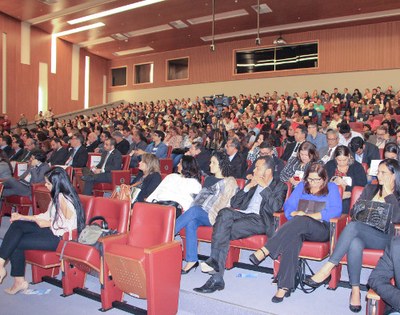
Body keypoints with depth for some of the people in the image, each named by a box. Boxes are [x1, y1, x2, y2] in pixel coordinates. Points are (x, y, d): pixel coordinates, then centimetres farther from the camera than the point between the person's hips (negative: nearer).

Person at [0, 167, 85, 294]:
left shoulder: (63, 197, -20)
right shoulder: (57, 196, 11)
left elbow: (69, 223, -23)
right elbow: (48, 215, 16)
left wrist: (48, 223, -12)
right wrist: (22, 217, 11)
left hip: (60, 237, -10)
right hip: (52, 230, 10)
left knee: (16, 243, -9)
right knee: (17, 224, -4)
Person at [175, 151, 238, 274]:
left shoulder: (230, 181, 6)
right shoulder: (208, 179, 28)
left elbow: (223, 202, -4)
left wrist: (209, 213, -13)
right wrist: (190, 210, 7)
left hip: (214, 217, -5)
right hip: (198, 214, 5)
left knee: (195, 211, -34)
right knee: (191, 223, -29)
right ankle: (192, 260, -28)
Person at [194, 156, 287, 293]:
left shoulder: (280, 186, 12)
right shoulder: (252, 183, 28)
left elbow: (275, 207, -9)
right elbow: (234, 203, 17)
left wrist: (264, 187, -5)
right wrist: (248, 187, 6)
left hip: (260, 221, -5)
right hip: (242, 214, 5)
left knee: (223, 232, -29)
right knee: (225, 212, -31)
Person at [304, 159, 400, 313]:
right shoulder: (370, 189, 20)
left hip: (383, 237, -3)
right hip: (361, 234, 3)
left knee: (353, 225, -35)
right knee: (355, 245, -36)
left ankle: (327, 269, -37)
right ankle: (355, 290, -25)